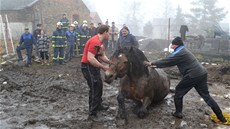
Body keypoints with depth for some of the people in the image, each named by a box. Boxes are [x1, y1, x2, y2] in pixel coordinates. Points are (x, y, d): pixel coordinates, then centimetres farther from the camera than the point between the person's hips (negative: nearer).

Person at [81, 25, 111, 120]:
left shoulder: (100, 42, 9)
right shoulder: (95, 42, -24)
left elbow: (102, 56, 12)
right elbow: (90, 58, -31)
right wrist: (103, 67, -26)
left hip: (94, 66, 11)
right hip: (88, 67, -11)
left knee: (99, 86, 22)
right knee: (94, 89, -6)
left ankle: (98, 105, 41)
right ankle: (92, 113, 4)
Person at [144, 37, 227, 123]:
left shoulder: (178, 53, -10)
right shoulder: (183, 51, 20)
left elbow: (166, 61, -6)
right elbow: (170, 61, 23)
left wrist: (152, 63, 5)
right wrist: (156, 65, 22)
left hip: (193, 75, -9)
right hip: (202, 73, 9)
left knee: (179, 91, 9)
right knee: (206, 95, 15)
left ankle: (178, 113, 18)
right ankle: (221, 117, 19)